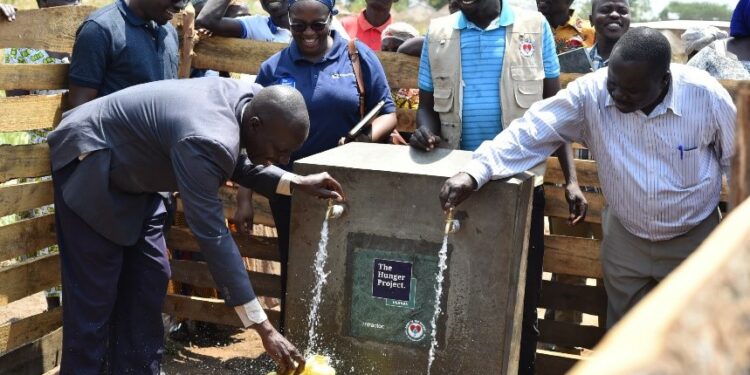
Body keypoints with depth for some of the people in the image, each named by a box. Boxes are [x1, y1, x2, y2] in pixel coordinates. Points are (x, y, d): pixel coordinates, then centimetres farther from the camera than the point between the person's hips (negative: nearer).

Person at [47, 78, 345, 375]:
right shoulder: (205, 141, -38)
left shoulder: (251, 99, -12)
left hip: (130, 172, 9)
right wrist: (264, 328, -39)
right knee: (94, 291, -6)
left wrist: (295, 183, -5)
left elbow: (233, 164, 8)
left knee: (147, 281, 7)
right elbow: (212, 235, -39)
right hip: (88, 162, -9)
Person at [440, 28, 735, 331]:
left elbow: (738, 161, -6)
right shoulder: (590, 93, -21)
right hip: (625, 238, 1)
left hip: (692, 240, -1)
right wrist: (475, 172, -39)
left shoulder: (706, 95, -21)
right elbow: (532, 132, -24)